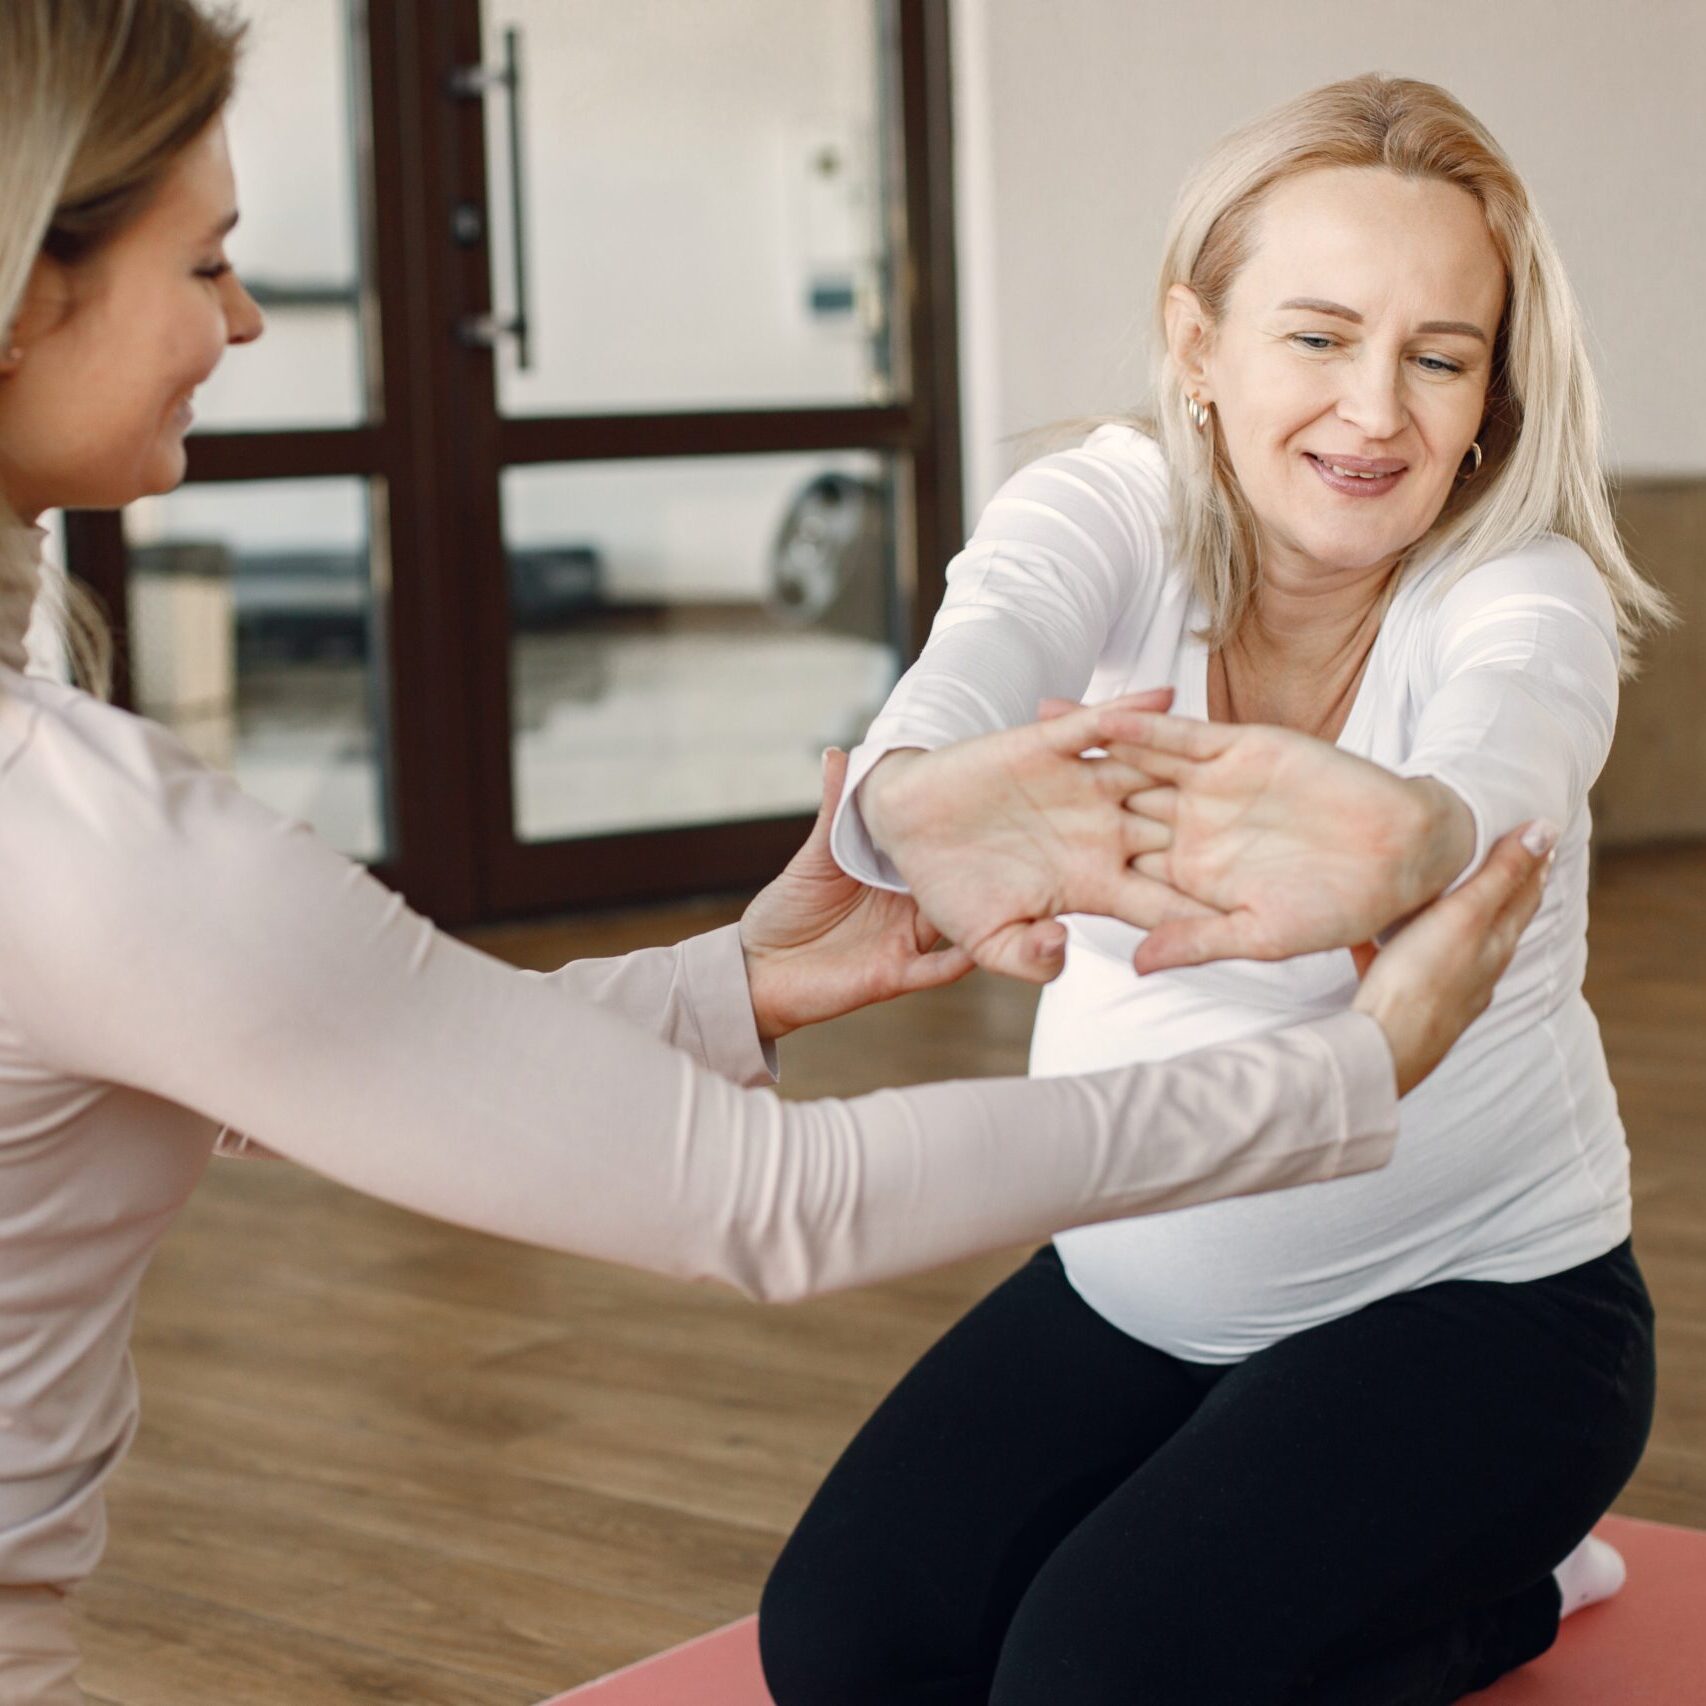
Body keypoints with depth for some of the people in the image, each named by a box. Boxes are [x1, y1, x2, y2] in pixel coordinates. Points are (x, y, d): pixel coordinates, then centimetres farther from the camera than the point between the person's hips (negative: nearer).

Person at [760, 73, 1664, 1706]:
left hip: (1473, 1299, -4)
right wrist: (914, 795, -62)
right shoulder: (1109, 511, -12)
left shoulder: (1527, 595, -18)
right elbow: (989, 648, -36)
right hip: (1133, 1291, 5)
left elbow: (1503, 751, -43)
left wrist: (1401, 840, -70)